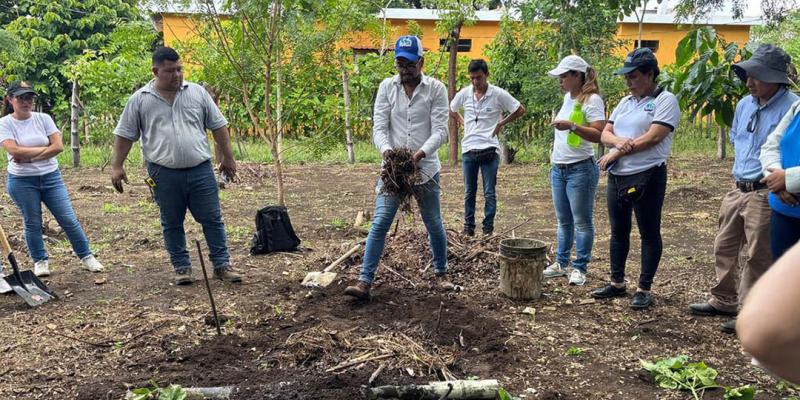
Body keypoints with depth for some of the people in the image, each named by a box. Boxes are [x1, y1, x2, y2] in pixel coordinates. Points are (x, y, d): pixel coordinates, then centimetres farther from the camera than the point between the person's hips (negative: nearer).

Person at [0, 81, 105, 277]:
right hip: (22, 181, -1)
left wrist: (29, 157, -13)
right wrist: (45, 148, -12)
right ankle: (40, 261, 24)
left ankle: (86, 257, 10)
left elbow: (58, 146, -10)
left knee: (69, 220, 0)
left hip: (51, 177, 1)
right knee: (32, 223, 9)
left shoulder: (43, 118, 1)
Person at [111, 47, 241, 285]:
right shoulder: (140, 100, 1)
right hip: (164, 174, 0)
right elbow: (125, 135, 6)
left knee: (212, 219, 4)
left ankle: (222, 265, 13)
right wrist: (116, 167, 2)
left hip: (201, 170, 1)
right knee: (172, 224, 8)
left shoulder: (197, 93, 4)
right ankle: (182, 268, 21)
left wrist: (228, 158, 8)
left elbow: (218, 126, 8)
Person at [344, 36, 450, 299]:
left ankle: (441, 273, 32)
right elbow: (379, 127, -4)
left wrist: (421, 153, -29)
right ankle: (364, 281, -2)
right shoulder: (387, 87, 2)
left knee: (434, 224, 11)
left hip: (425, 167, -1)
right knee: (380, 223, -5)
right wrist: (386, 150, -25)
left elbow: (440, 130, -11)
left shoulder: (436, 89, -4)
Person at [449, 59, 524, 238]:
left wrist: (501, 124, 2)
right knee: (469, 192, 11)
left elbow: (520, 110, 4)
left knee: (489, 193, 1)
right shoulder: (464, 93, 4)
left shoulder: (498, 94, -5)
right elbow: (452, 110, 23)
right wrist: (463, 122, 11)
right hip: (468, 149, 3)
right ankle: (468, 228, 20)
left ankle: (488, 229, 10)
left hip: (489, 149, -3)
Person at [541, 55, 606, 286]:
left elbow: (599, 135, -21)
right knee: (563, 221, 15)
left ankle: (579, 268, 10)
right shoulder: (568, 98, 13)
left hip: (580, 169, -8)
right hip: (558, 169, 8)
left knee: (581, 221, 1)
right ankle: (561, 263, 25)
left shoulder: (592, 100, -12)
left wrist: (571, 126, -30)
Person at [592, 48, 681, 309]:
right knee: (618, 232, 14)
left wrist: (615, 153, -12)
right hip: (617, 177, 8)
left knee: (649, 234, 3)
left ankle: (644, 289, 11)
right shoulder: (625, 103, 16)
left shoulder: (665, 101, -6)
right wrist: (618, 141, -13)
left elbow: (652, 138, -17)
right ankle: (617, 283, 26)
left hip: (647, 177, -7)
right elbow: (605, 134, 11)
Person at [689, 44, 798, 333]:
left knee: (756, 256, 1)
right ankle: (723, 301, 32)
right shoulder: (744, 104, 9)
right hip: (737, 189, 8)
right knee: (724, 247, 16)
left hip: (765, 194, -8)